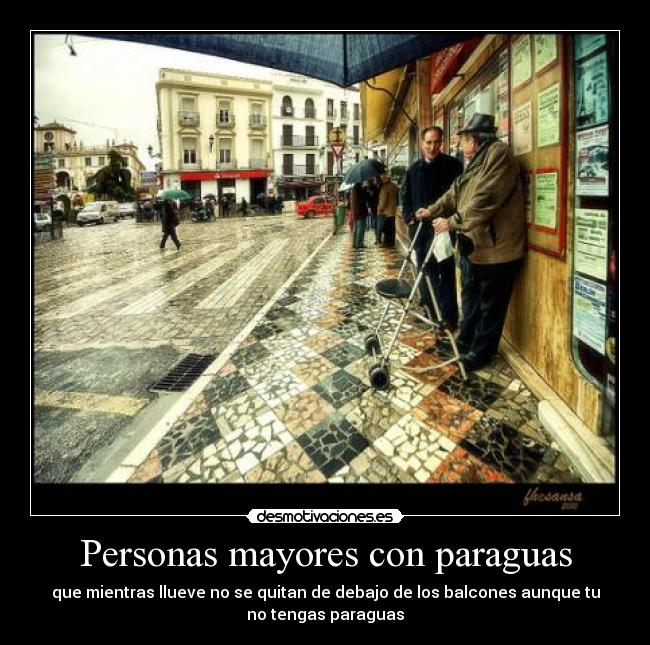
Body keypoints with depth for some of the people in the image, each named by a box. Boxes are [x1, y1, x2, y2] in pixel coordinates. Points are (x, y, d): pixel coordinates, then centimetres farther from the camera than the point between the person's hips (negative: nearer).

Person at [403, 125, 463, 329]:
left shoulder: (453, 165, -1)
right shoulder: (414, 169, 13)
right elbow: (406, 197, 19)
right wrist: (409, 218, 5)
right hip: (420, 227, 5)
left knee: (445, 272, -6)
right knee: (424, 270, 11)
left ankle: (449, 316, -2)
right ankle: (429, 310, 24)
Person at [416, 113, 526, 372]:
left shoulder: (499, 153, -14)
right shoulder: (475, 162, 16)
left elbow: (484, 200, -23)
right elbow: (455, 193, 25)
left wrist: (451, 223, -18)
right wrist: (432, 210, 24)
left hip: (496, 247, -9)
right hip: (472, 245, 10)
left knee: (489, 307, 4)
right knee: (470, 301, 19)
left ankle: (479, 354, 15)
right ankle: (465, 343, 34)